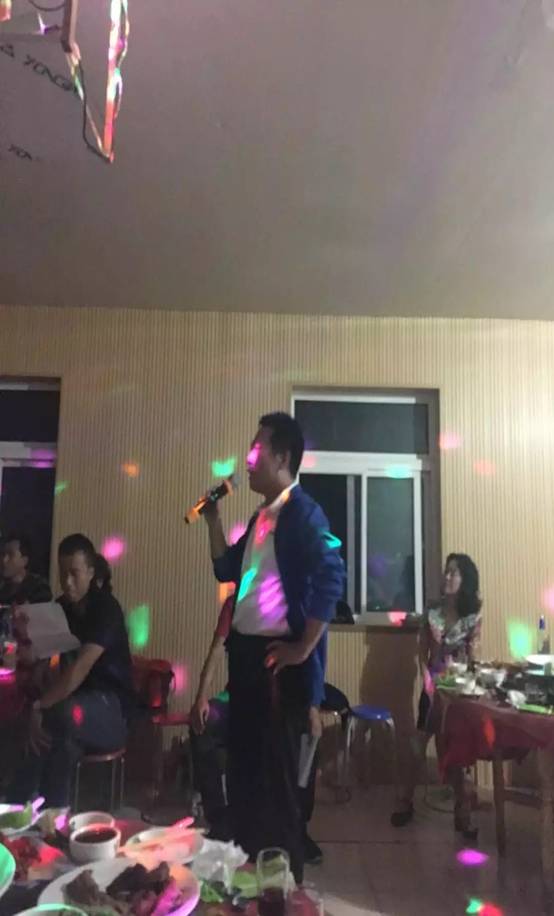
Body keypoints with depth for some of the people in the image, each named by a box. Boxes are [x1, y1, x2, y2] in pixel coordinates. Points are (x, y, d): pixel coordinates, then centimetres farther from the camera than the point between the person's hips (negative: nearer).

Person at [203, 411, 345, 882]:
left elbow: (331, 578, -24)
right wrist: (214, 521, 8)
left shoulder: (303, 512, -13)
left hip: (279, 659, -9)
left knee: (277, 775, 4)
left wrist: (303, 649, -20)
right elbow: (228, 571, 20)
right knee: (243, 767, 18)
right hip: (246, 654, 9)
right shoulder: (261, 516, 13)